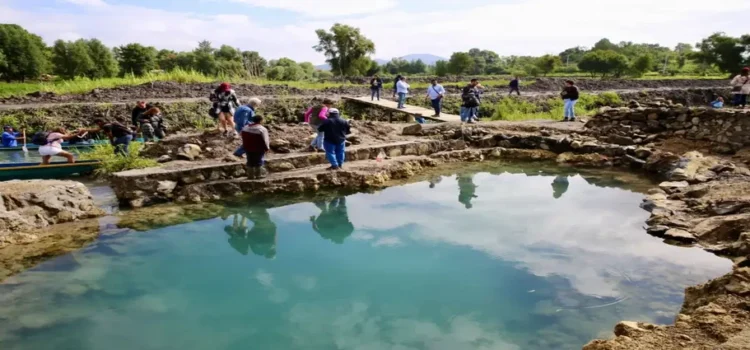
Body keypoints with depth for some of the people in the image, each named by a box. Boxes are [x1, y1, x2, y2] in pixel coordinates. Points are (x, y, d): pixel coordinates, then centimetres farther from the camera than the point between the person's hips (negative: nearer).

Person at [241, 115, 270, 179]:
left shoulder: (245, 127, 2)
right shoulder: (262, 129, -20)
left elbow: (243, 137, 9)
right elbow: (265, 140, -17)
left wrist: (246, 146, 18)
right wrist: (267, 148, -3)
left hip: (248, 148, 6)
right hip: (259, 149, -6)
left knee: (250, 161, 15)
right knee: (259, 161, 10)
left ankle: (250, 175, 21)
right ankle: (258, 174, 18)